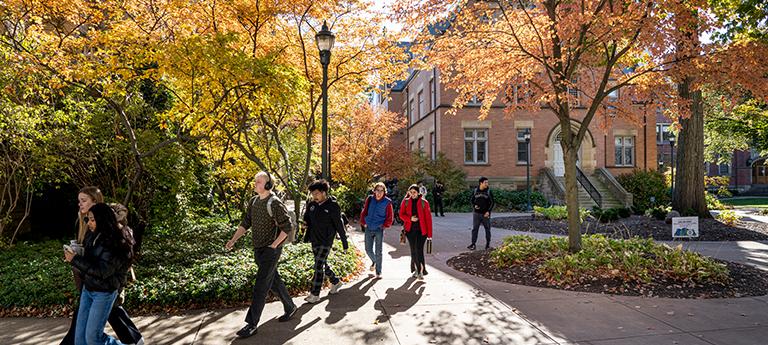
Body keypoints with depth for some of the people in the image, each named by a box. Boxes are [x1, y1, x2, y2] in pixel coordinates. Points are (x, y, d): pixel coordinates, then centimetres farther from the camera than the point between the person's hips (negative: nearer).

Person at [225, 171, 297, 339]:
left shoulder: (275, 204, -17)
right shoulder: (253, 201, 7)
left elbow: (287, 228, -15)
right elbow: (245, 223, 11)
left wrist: (273, 245, -16)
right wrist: (233, 240, 0)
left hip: (271, 251, -8)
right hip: (258, 250, 8)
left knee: (260, 287, -5)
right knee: (274, 282, 18)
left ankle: (251, 324, 2)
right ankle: (290, 308, 34)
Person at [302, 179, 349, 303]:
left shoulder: (333, 206, -13)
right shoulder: (311, 205, 3)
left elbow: (339, 225, -11)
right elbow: (306, 219, 17)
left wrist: (345, 242, -8)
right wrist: (307, 236, 3)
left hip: (326, 241, -7)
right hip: (314, 240, 7)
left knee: (319, 266, -7)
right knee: (323, 264, 17)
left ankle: (315, 294, 0)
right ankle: (335, 282, 37)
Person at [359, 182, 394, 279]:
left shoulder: (387, 202, -6)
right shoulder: (369, 199, 2)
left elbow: (390, 217, 0)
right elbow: (364, 212, 12)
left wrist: (384, 225, -7)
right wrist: (364, 222, 4)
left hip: (379, 229, -3)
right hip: (368, 229, 3)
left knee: (378, 251, 0)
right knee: (368, 250, 9)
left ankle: (378, 272, 12)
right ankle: (374, 261, 40)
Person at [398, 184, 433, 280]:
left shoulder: (424, 202, -5)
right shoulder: (406, 202, 3)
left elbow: (428, 218, -4)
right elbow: (401, 214, 7)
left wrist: (429, 233, -6)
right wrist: (410, 218, -15)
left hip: (421, 230, -3)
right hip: (410, 229, 3)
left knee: (419, 250, -11)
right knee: (413, 250, 10)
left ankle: (421, 271, -2)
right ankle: (416, 269, 26)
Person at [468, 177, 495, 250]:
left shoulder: (489, 191, -1)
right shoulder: (475, 191, 2)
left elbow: (492, 202, 0)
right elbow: (471, 200, 11)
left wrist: (488, 211, -11)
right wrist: (474, 206, -9)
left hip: (485, 214, -1)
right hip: (476, 213, 1)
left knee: (487, 229, 5)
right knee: (475, 228, 1)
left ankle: (488, 244, 17)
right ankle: (473, 244, 5)